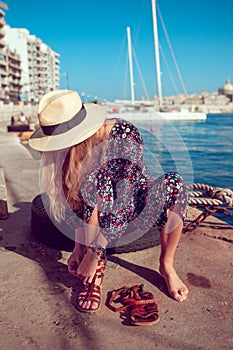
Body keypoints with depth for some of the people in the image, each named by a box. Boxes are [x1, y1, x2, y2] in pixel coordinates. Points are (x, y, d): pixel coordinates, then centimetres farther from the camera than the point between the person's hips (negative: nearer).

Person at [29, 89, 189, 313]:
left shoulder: (124, 135, -29)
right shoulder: (68, 152, -14)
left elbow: (124, 200, -32)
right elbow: (78, 206, -13)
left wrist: (93, 252, -31)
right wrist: (79, 246, -21)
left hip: (137, 206, -2)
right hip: (111, 220, 3)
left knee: (173, 183, -34)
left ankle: (166, 265, -16)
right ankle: (96, 273, -19)